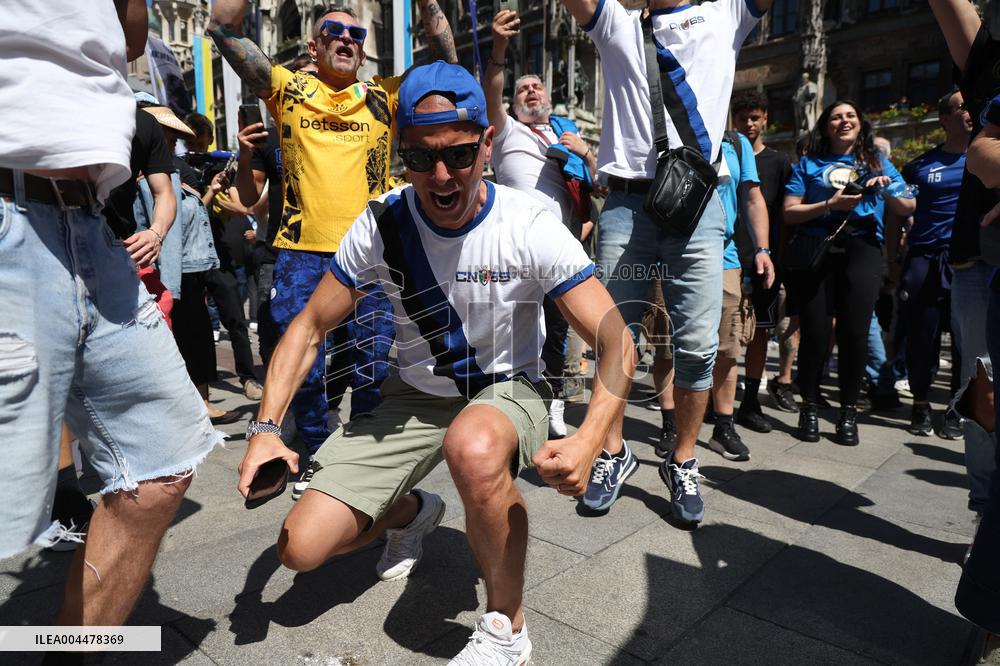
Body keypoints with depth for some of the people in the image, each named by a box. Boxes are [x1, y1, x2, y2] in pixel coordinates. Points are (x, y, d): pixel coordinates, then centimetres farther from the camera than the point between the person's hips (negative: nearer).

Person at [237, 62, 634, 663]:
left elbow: (616, 342, -20)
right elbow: (309, 328, -3)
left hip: (507, 391, -2)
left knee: (475, 447, -42)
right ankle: (412, 512, 27)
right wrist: (266, 428, -16)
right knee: (302, 548, -6)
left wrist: (590, 440, -38)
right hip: (417, 395, 3)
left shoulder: (531, 226, -19)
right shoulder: (382, 225, -11)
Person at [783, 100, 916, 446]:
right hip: (814, 252, -1)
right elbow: (789, 212, 3)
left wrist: (888, 189, -3)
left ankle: (848, 413, 6)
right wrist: (830, 205, -9)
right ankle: (809, 408, 9)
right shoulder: (808, 164, 15)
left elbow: (908, 209, 16)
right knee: (815, 332, -6)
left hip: (861, 251, 1)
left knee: (854, 331, -7)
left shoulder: (877, 162, 21)